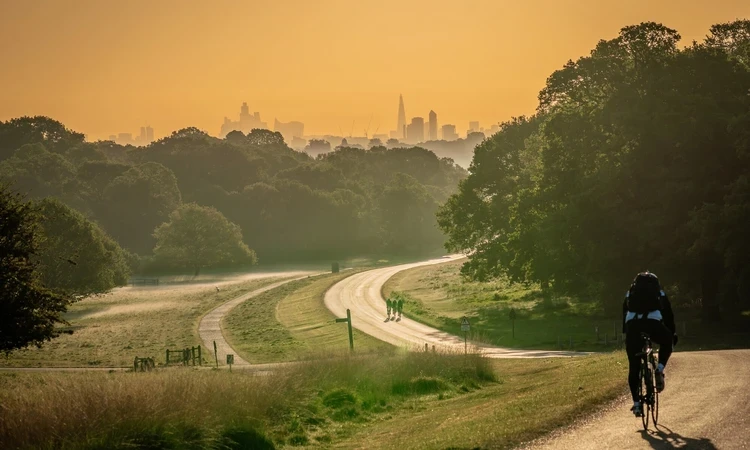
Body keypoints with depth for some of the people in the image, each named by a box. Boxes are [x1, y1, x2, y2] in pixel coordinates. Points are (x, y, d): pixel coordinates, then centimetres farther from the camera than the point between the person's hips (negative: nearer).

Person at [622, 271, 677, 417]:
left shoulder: (631, 292, 31)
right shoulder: (659, 292, 27)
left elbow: (624, 313, 31)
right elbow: (668, 313, 28)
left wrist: (626, 333, 38)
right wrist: (672, 333, 36)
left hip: (632, 324, 1)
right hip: (652, 322, -1)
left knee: (634, 367, 9)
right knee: (667, 340, 33)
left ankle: (636, 403, 4)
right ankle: (659, 370, 12)